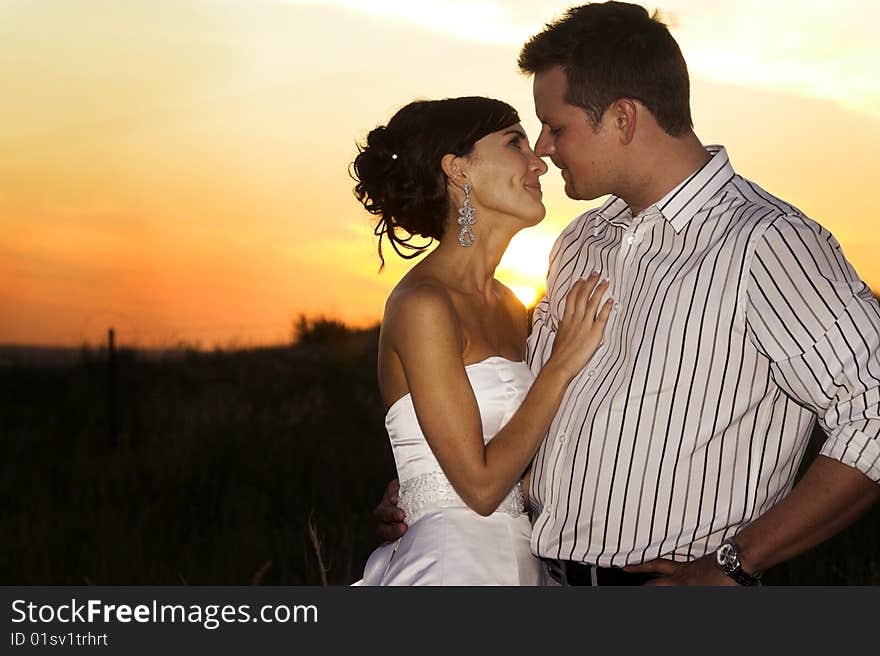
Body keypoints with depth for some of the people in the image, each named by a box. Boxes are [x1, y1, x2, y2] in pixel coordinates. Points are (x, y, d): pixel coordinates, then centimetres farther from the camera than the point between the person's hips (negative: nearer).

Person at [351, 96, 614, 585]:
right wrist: (562, 365, -12)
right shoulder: (422, 305, -15)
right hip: (453, 561, -8)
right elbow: (480, 485, -17)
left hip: (517, 557, 8)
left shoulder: (508, 307, 10)